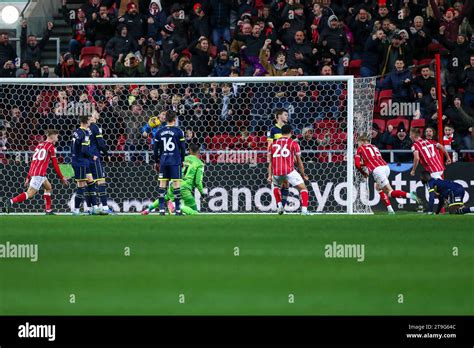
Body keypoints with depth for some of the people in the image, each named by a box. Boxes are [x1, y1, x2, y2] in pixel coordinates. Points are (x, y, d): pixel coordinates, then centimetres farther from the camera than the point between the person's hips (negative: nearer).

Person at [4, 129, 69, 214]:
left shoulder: (39, 145, 21)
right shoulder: (51, 146, -1)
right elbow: (55, 165, -2)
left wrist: (28, 177, 25)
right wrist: (62, 178, 6)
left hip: (33, 171, 9)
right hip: (40, 173, -9)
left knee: (48, 187, 24)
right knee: (30, 193, -12)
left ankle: (48, 210, 20)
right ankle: (11, 201, -25)